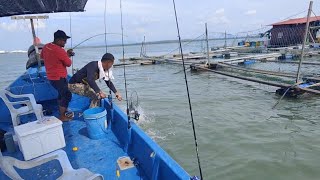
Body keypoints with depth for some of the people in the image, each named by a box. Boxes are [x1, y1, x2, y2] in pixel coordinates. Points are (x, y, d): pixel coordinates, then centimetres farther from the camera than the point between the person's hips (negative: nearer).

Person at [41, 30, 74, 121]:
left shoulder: (46, 47, 2)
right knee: (67, 95, 1)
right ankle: (62, 117, 9)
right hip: (59, 78, -9)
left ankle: (63, 112, 33)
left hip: (51, 76, 9)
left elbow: (42, 56, 22)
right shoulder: (60, 51, -24)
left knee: (61, 94, 21)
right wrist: (67, 56, 4)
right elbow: (68, 63, -16)